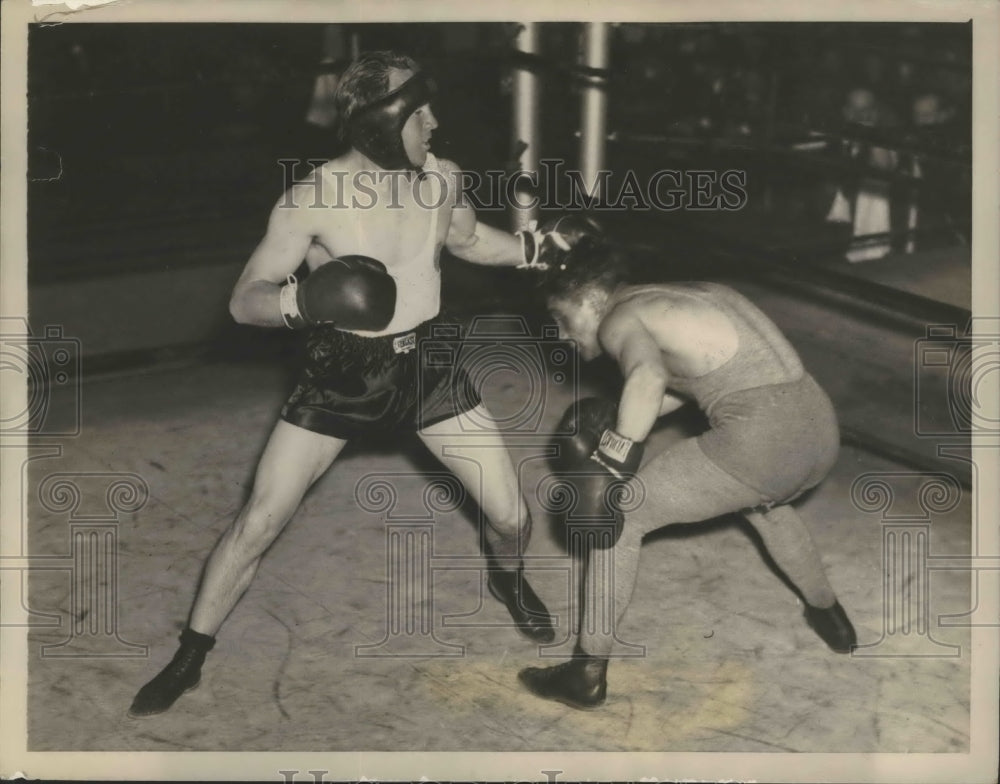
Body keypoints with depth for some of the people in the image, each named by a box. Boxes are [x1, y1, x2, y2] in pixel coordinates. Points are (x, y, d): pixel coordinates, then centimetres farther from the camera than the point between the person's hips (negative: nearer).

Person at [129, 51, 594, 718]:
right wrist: (303, 299, -40)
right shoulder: (312, 200, -21)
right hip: (342, 378, -3)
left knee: (511, 515, 2)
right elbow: (245, 301, -19)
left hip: (428, 366, 3)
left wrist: (538, 247, 1)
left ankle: (508, 580, 40)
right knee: (257, 524, -3)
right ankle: (190, 657, 16)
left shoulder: (442, 179, -7)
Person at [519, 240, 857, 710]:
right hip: (821, 429, 8)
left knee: (620, 513, 8)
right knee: (761, 499, 42)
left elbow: (649, 376, -24)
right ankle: (827, 615, 53)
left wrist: (610, 468, -20)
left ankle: (587, 673, 13)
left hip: (760, 439, -8)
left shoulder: (620, 318, -1)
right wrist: (618, 425, 34)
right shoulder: (684, 296, 24)